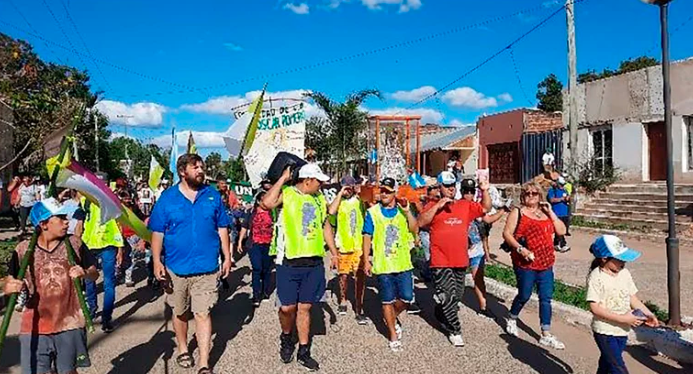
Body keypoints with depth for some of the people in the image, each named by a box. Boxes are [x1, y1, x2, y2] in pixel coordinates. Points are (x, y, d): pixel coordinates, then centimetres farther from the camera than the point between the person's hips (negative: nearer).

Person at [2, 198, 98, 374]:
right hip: (35, 327, 0)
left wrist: (84, 273, -17)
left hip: (70, 324, 0)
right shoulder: (23, 249, -4)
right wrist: (9, 287, -19)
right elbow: (8, 284, 3)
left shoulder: (74, 243, -3)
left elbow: (94, 273, 4)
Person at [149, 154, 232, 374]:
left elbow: (222, 229, 6)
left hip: (207, 267, 0)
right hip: (176, 267, 1)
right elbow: (157, 232, -1)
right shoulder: (167, 198, -2)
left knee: (203, 314, -1)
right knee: (179, 312, 18)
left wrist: (227, 257, 4)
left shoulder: (212, 195, 2)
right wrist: (157, 261, -8)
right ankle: (182, 349, 40)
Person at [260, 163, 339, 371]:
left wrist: (334, 252, 18)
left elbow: (325, 225, 22)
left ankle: (304, 351, 22)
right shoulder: (286, 194, -6)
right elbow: (266, 203, -26)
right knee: (287, 307, 0)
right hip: (289, 262, -4)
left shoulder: (319, 198, 13)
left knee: (304, 307, 10)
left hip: (314, 262, 4)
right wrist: (283, 179, -17)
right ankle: (286, 338, 31)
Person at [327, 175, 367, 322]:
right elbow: (331, 211, -19)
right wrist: (340, 193, -12)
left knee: (360, 276, -5)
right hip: (343, 244, -1)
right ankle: (343, 301, 34)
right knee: (343, 276, 10)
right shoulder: (339, 201, 3)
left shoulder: (359, 201, 10)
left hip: (359, 245, 1)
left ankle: (359, 310, 1)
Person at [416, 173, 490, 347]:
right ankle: (454, 331, 7)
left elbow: (485, 208, 12)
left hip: (461, 261, 5)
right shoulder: (433, 206, 0)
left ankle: (441, 314, 42)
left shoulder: (466, 205, 11)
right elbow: (421, 222, -13)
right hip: (440, 262, -5)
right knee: (449, 296, -7)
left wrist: (485, 191, -2)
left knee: (456, 296, 17)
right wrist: (437, 206, -19)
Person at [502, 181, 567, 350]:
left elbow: (562, 231, 4)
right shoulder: (518, 213, -3)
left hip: (546, 263, 5)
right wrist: (520, 248, -21)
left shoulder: (546, 213, 12)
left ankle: (546, 335, 14)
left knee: (546, 298, 5)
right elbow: (507, 233, -9)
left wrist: (551, 212, -3)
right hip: (525, 263, -5)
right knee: (524, 295, 7)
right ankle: (512, 320, 35)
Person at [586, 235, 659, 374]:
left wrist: (648, 314, -3)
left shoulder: (624, 273, 2)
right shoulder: (596, 277, -19)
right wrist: (623, 318, -23)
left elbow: (633, 298, 11)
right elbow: (595, 308, -21)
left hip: (622, 331, 7)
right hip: (605, 332, -7)